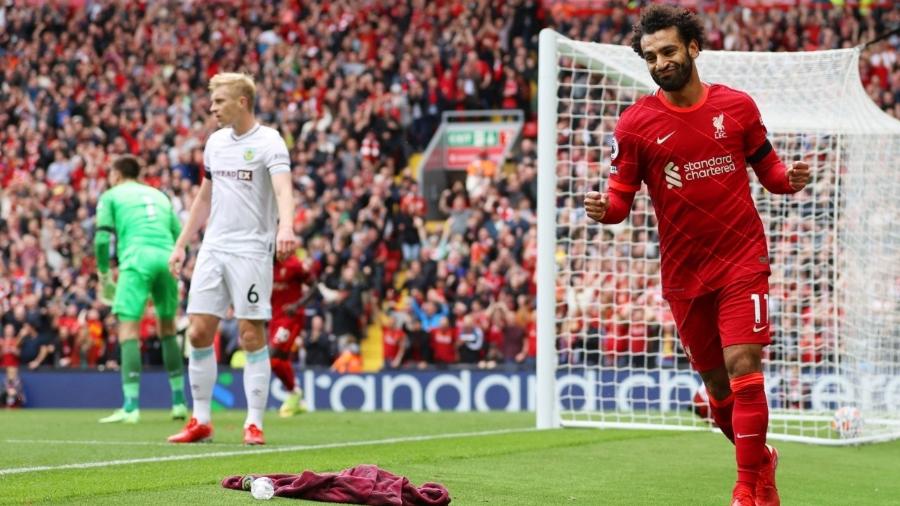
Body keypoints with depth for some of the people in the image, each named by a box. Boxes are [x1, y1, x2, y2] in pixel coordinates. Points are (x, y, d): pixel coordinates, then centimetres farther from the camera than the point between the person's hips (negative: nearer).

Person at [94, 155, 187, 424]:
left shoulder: (111, 196, 15)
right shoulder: (160, 196, 28)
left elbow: (102, 238, 3)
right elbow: (179, 235, 21)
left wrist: (103, 274, 11)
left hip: (136, 258, -5)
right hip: (166, 258, 5)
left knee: (129, 329, -8)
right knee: (168, 329, 18)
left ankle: (131, 406, -18)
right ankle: (179, 400, 18)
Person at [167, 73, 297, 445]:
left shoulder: (268, 141, -9)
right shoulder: (215, 142, 13)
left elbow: (283, 188, -25)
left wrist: (285, 227, -44)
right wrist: (181, 244, 19)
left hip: (251, 250, -6)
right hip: (213, 247, 6)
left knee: (251, 336, -5)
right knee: (199, 333, 1)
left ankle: (253, 424, 2)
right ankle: (200, 421, 9)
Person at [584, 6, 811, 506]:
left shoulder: (737, 106, -1)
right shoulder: (636, 123, -3)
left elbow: (767, 168, 9)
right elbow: (622, 195, -2)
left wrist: (790, 178, -13)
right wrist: (604, 207, -25)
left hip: (742, 260, -2)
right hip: (684, 272, 2)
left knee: (742, 366, -15)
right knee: (715, 380, 11)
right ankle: (760, 461, 37)